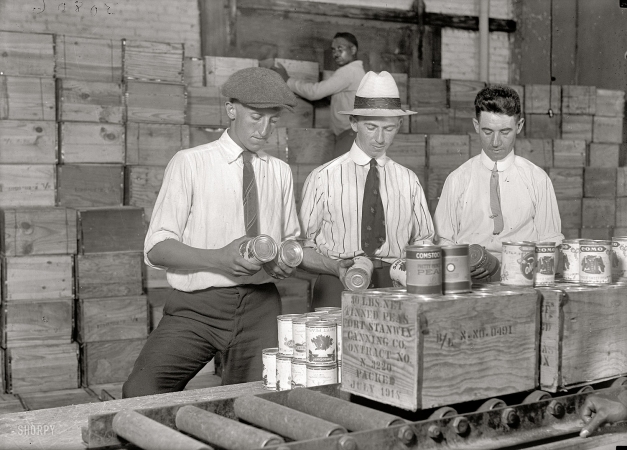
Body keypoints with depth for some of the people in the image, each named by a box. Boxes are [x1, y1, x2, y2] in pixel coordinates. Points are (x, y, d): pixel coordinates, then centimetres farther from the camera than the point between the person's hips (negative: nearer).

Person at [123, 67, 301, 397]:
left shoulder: (281, 172, 13)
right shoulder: (190, 163, -1)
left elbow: (292, 238, 21)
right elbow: (157, 248, -7)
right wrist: (219, 258, -24)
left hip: (260, 307, 4)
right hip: (196, 307, -3)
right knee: (141, 391, -21)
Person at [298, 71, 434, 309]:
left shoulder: (408, 180, 10)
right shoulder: (323, 178, 2)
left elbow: (423, 242, 16)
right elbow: (302, 249, 3)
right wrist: (336, 267, -14)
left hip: (396, 287, 2)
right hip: (337, 288, -2)